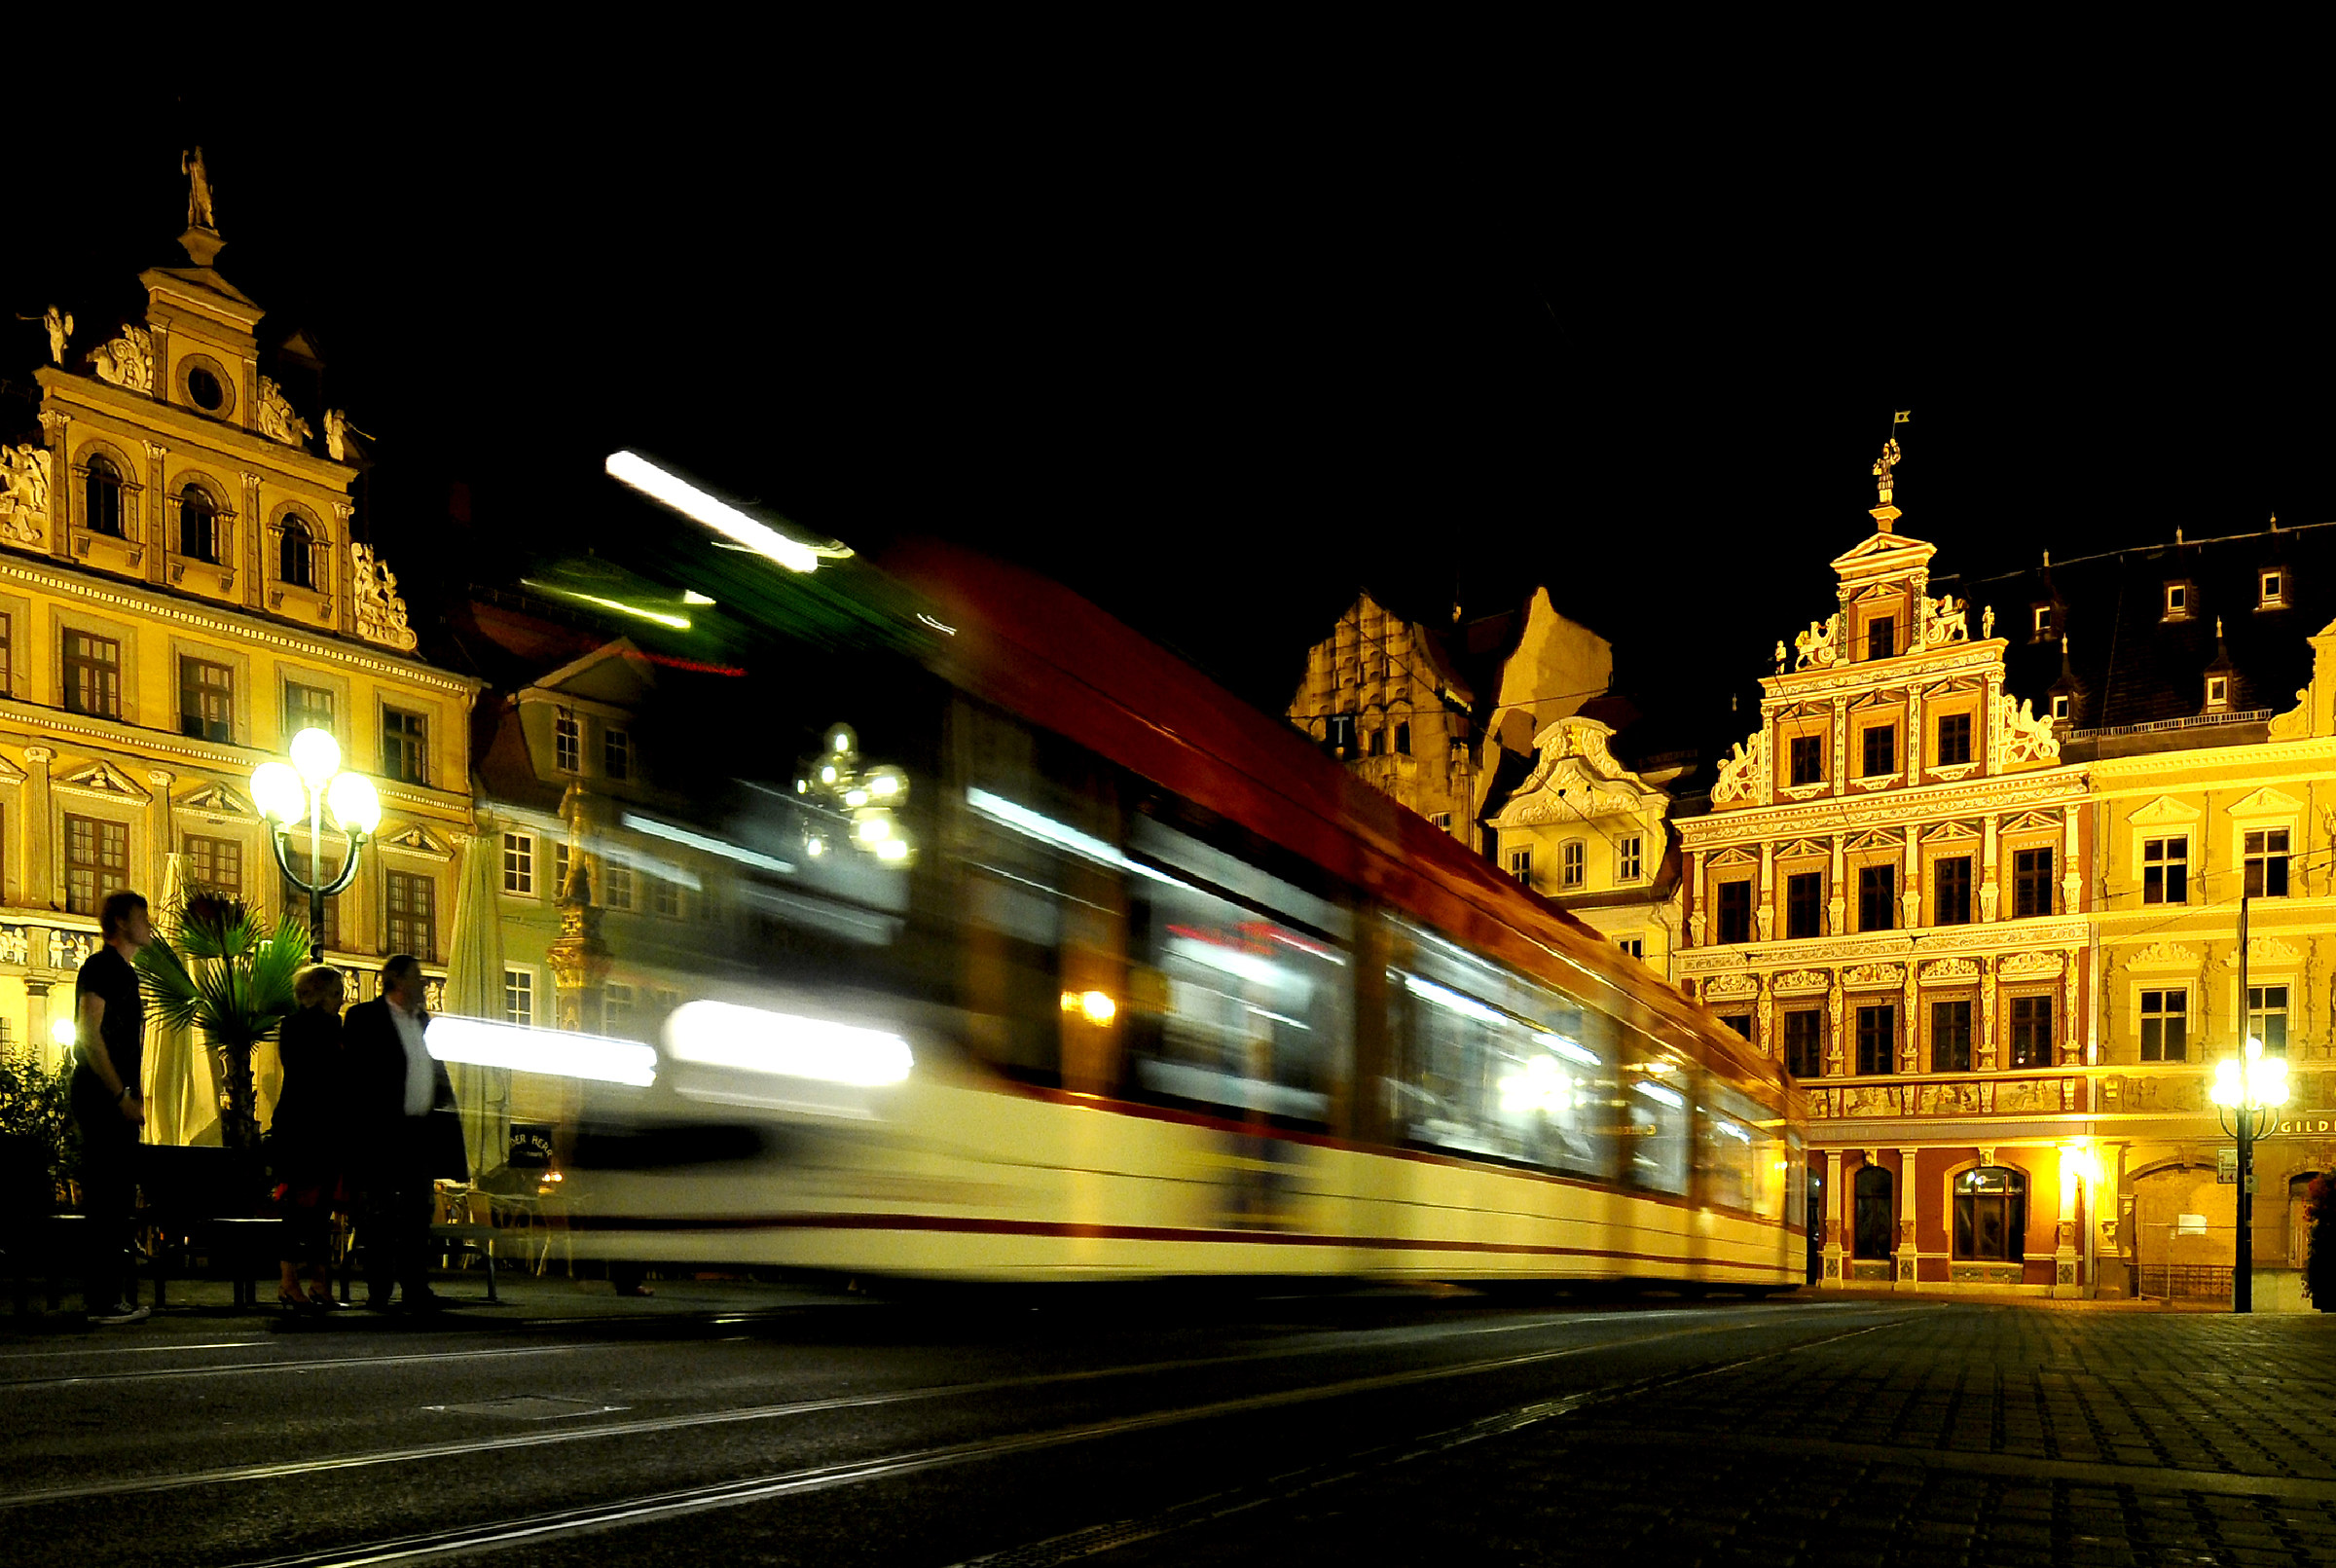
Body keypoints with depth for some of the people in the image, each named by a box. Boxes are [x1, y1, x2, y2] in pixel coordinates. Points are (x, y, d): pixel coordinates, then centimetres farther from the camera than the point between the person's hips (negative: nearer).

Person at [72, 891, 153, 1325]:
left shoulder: (125, 972, 20)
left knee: (117, 1200, 10)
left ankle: (111, 1296, 15)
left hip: (117, 1101, 10)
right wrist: (121, 1096, -18)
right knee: (106, 1199, -9)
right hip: (102, 1098, -10)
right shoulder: (100, 966, -8)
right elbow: (89, 1033, -17)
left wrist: (131, 1096, 16)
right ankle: (102, 1300, -6)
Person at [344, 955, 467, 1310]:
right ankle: (378, 1290, 4)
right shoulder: (364, 1017, -3)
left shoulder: (424, 1021, 19)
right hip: (382, 1132, -7)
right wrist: (361, 1127, -15)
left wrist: (448, 1121, 13)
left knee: (418, 1210, 8)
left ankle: (415, 1288, 12)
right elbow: (355, 1074, -8)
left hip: (421, 1131, 7)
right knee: (380, 1211, -1)